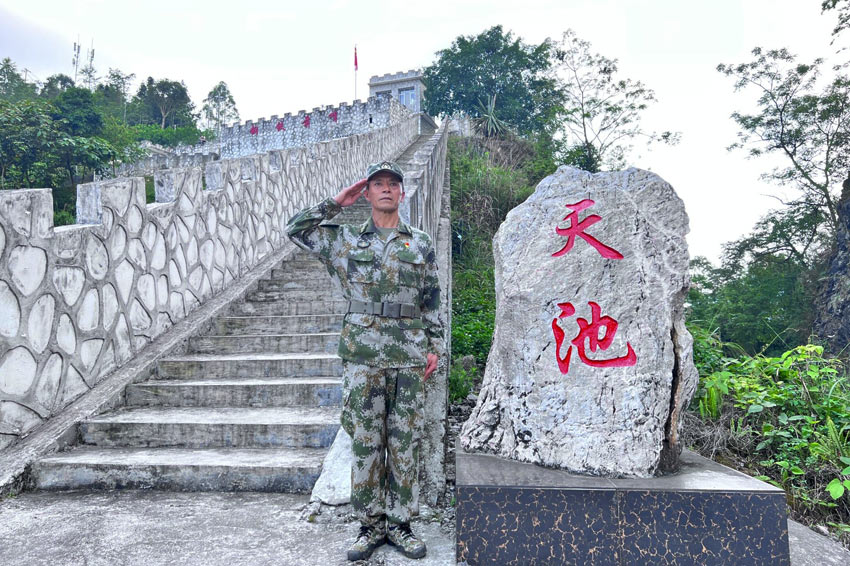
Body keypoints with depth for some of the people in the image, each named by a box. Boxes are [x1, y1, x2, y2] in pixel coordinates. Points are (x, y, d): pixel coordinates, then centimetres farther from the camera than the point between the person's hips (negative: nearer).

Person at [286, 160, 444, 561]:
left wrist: (435, 346, 4)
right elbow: (295, 229, 9)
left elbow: (432, 301, 11)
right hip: (362, 354, 0)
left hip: (410, 356, 1)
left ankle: (399, 522, 20)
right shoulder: (346, 240, 10)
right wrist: (336, 203, 5)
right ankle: (371, 525, 19)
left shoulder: (421, 244, 11)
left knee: (404, 441, 7)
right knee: (365, 441, 4)